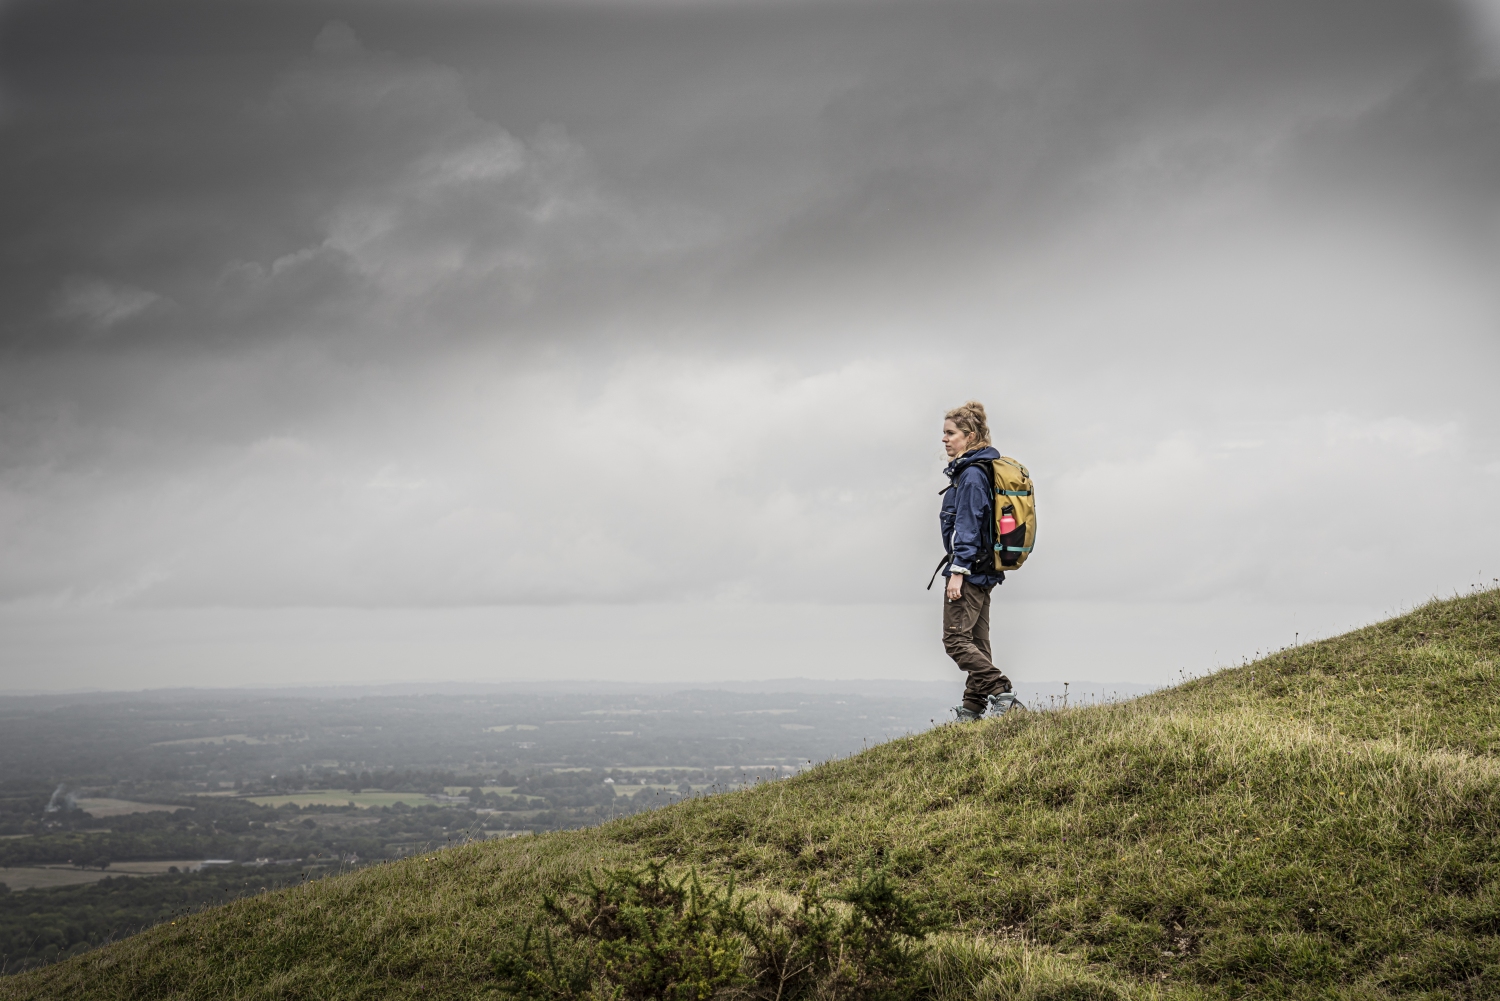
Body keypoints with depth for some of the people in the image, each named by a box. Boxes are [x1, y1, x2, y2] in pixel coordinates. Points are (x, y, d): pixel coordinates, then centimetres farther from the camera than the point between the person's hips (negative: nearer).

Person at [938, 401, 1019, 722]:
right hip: (983, 571, 10)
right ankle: (973, 708, 13)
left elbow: (968, 526, -19)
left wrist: (958, 570, -22)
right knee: (976, 641, 10)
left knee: (956, 638, -10)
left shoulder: (971, 475, -14)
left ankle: (1000, 691, -13)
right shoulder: (978, 470, 17)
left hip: (970, 568, -10)